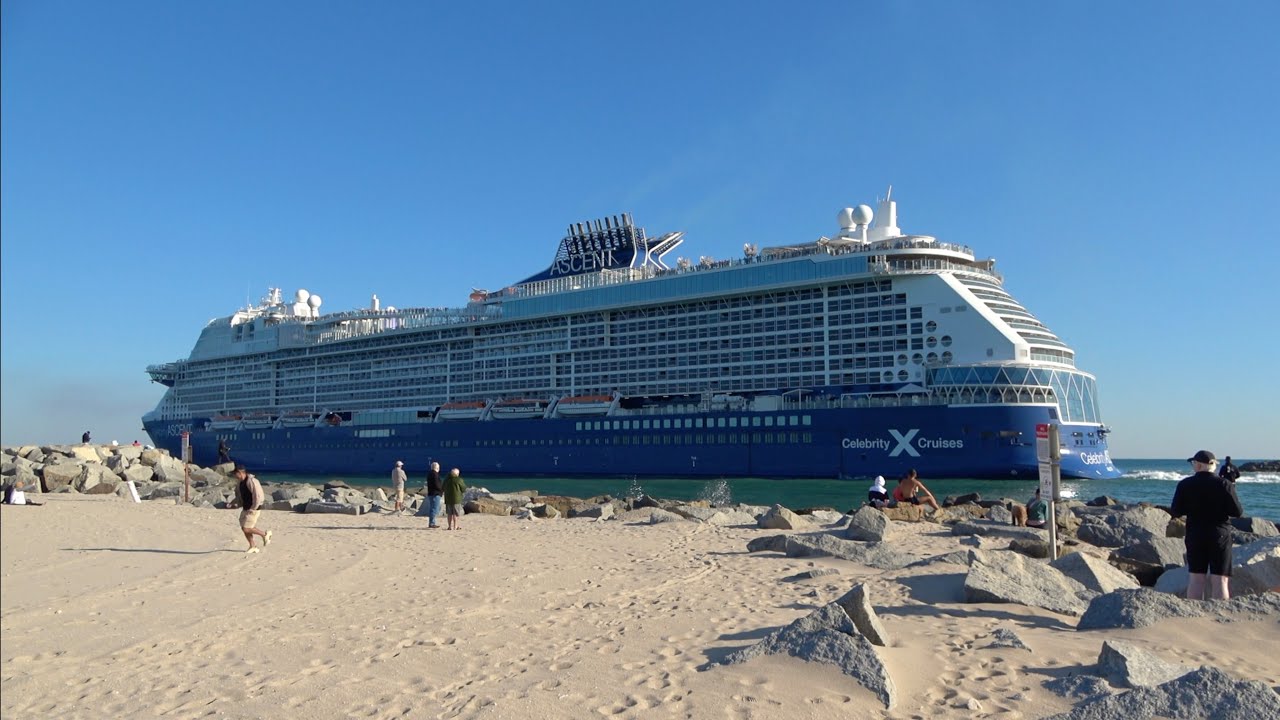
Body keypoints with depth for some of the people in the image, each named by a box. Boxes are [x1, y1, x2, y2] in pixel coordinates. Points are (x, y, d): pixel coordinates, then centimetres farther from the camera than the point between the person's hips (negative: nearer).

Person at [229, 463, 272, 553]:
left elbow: (258, 496, -24)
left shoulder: (251, 481, -21)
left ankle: (265, 535, 7)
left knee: (246, 528, -12)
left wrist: (252, 509, -20)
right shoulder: (241, 483, 8)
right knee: (244, 528, 8)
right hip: (245, 508, 9)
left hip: (254, 509, -9)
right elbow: (239, 496, 23)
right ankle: (252, 547, 20)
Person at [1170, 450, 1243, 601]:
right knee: (1220, 581, 1)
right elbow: (1237, 512, -9)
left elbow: (1175, 512, -2)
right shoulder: (1224, 485, -9)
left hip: (1195, 536, 2)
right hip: (1220, 535, -2)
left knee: (1196, 579, 8)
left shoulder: (1185, 485, -5)